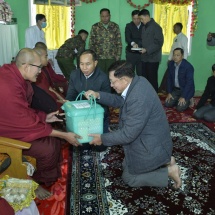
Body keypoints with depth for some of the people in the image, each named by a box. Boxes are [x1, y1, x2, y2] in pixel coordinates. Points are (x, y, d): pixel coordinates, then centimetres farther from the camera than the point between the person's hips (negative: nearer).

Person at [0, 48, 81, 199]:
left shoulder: (14, 74, -3)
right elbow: (28, 125, -27)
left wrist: (44, 117, 4)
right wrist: (64, 135, -21)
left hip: (16, 122, 9)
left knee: (55, 137, 4)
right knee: (48, 148, -19)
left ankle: (51, 174, 23)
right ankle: (34, 183, 8)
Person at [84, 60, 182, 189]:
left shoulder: (138, 99, -35)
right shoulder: (138, 81, -6)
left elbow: (128, 134, -28)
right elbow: (120, 101, 8)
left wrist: (102, 139, -15)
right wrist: (98, 95, -5)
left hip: (151, 146, -9)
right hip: (150, 139, 9)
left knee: (129, 178, 10)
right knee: (126, 166, 26)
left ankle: (169, 171, 9)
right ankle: (165, 161, 21)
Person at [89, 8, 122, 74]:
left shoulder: (115, 27, 6)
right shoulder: (95, 27, 4)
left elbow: (119, 43, 7)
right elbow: (91, 43, 5)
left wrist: (118, 56, 0)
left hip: (112, 58, 1)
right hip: (98, 58, 0)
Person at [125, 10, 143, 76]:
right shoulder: (129, 26, 3)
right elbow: (127, 38, -13)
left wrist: (138, 44, -16)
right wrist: (133, 43, -34)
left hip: (141, 53, 1)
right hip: (131, 53, -1)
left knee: (141, 74, 2)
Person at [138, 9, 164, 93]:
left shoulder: (156, 27, -9)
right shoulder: (144, 27, 15)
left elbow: (159, 43, -14)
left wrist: (147, 50, -20)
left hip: (153, 58, -7)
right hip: (144, 58, 7)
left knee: (152, 79, -3)